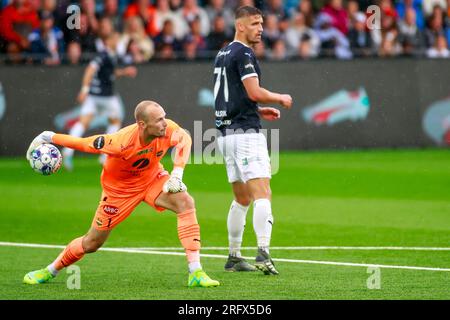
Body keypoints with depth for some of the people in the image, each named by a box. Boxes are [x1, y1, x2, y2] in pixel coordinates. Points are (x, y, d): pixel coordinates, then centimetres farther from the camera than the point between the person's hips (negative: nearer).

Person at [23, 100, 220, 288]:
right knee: (93, 242, 5)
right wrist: (49, 138, -17)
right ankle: (50, 271, 33)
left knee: (186, 203, -23)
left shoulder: (168, 130, -28)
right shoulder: (122, 142, -39)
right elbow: (85, 144, -26)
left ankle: (195, 273, -22)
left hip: (152, 178, 3)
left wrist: (177, 172, -15)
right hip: (119, 188, -3)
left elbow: (184, 139, -3)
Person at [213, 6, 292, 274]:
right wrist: (281, 98, -3)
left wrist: (259, 110, 21)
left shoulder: (223, 54, 18)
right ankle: (263, 254, -25)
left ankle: (234, 257, 18)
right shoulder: (243, 54, -11)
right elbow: (255, 92, -20)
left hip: (226, 132, 10)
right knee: (263, 194, -14)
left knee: (242, 199, 16)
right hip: (245, 132, -10)